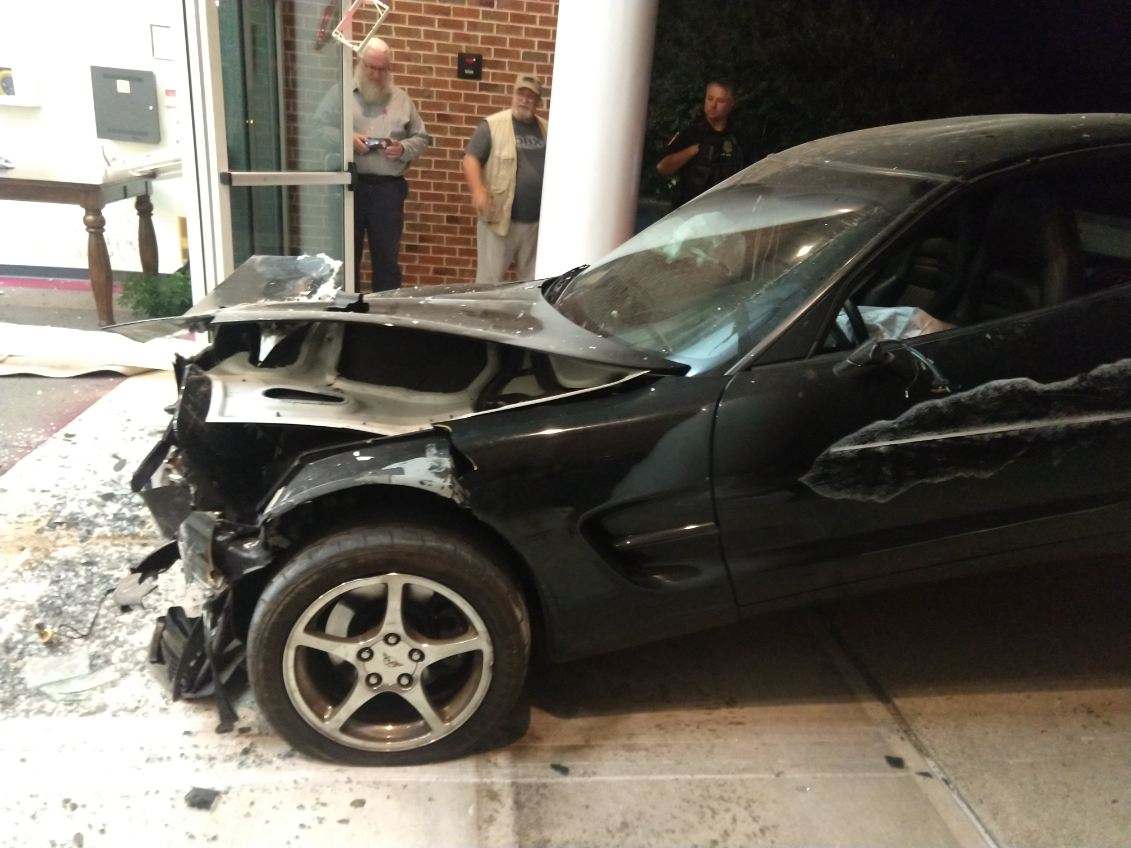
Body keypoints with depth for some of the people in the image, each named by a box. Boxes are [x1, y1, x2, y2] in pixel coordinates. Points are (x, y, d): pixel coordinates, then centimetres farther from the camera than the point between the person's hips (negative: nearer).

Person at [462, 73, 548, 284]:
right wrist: (477, 189, -24)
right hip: (500, 218, -4)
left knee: (530, 280, 11)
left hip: (536, 222, 5)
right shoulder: (492, 125, 0)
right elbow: (471, 158, -6)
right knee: (489, 278, -3)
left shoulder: (546, 130, 14)